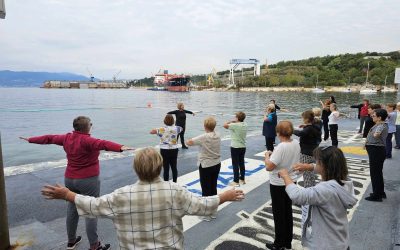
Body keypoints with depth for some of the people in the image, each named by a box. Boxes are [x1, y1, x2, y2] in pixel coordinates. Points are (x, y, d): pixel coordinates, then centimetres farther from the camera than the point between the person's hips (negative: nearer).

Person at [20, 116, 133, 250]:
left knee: (72, 209, 20)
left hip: (70, 179, 8)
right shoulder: (86, 140, -20)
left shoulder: (67, 138, 1)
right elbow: (103, 143, -38)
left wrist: (30, 139, 32)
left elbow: (48, 138, 16)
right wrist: (120, 147, -54)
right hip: (88, 180, -7)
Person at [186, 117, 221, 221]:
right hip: (217, 165, 6)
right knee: (213, 188, 16)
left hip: (206, 166, -6)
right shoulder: (218, 136, -1)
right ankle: (213, 212, 28)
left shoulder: (203, 137, -19)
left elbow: (188, 143, -16)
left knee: (206, 190, 4)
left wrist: (196, 141, 4)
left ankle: (207, 214, 13)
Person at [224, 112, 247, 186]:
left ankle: (236, 181, 6)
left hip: (235, 147, -7)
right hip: (243, 147, 7)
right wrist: (234, 122, 4)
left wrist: (231, 121, -5)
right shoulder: (245, 125, 1)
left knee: (235, 164, 1)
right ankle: (242, 179, 27)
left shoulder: (235, 125, -21)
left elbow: (225, 125, -20)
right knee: (241, 163, 16)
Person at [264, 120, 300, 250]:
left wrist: (267, 155, -11)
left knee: (279, 214, 8)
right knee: (288, 212, 19)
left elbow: (269, 167, -28)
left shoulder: (281, 147, -27)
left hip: (278, 184, -7)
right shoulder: (296, 143, -4)